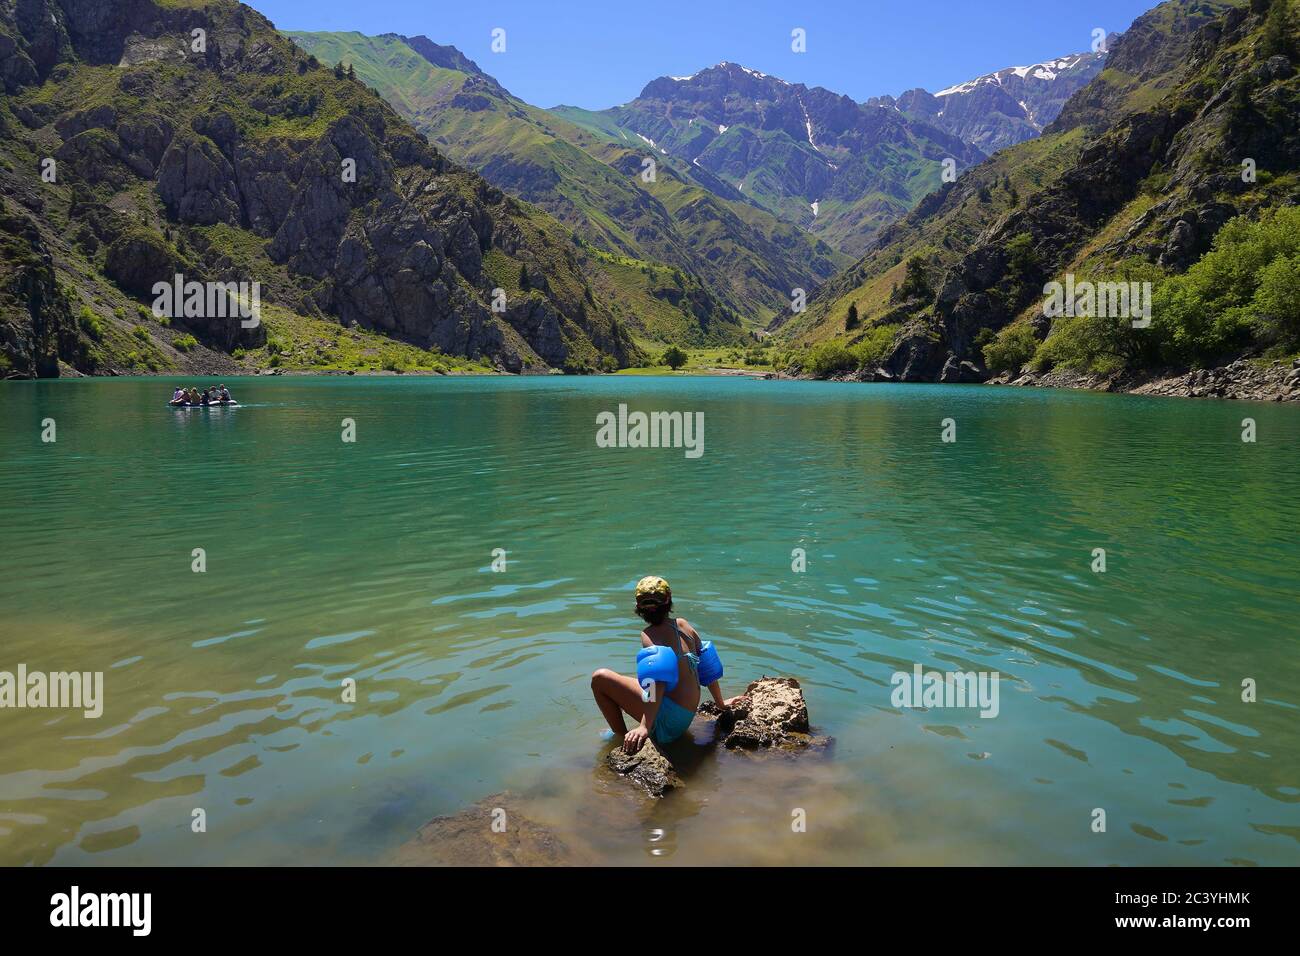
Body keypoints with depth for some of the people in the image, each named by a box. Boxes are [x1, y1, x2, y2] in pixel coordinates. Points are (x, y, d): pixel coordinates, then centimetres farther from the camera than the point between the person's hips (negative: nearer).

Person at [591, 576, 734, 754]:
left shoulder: (650, 634, -13)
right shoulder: (683, 625, 6)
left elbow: (659, 680, -27)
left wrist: (645, 727, -34)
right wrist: (720, 703, 25)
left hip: (667, 722, -8)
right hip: (687, 718, 8)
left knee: (599, 678, -9)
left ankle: (622, 737, 0)